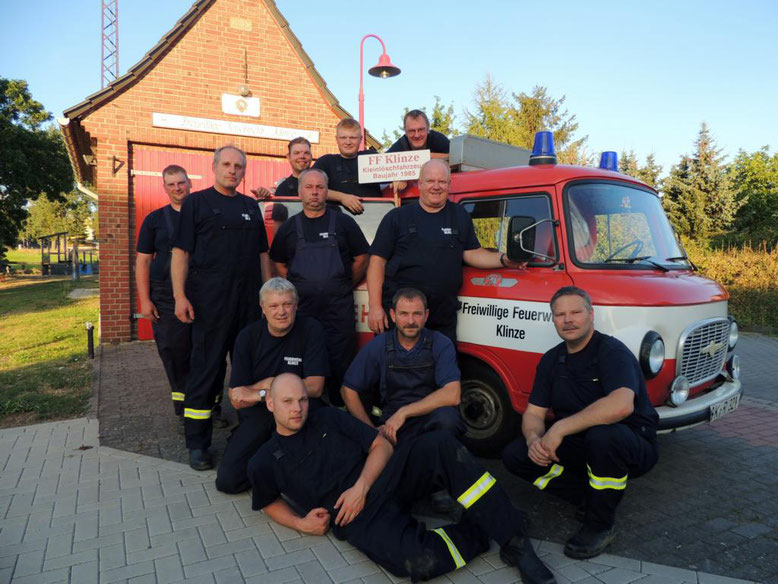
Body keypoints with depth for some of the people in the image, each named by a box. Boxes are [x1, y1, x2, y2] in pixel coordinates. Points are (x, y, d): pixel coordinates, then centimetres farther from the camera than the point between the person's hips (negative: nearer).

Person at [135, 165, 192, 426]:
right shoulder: (155, 219, 9)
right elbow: (143, 261, 7)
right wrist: (145, 300, -2)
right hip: (167, 299, 0)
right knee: (174, 353, 0)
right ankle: (183, 411, 12)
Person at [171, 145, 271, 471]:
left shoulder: (251, 207, 17)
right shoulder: (196, 202, 4)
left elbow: (262, 254, 19)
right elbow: (180, 251, -2)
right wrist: (180, 295, -11)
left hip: (249, 300, 5)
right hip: (208, 300, -4)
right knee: (206, 368, -2)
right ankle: (197, 443, 8)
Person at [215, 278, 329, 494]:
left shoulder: (311, 330, -11)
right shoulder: (248, 336, -6)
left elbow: (314, 388, -18)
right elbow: (236, 399, -7)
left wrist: (261, 393, -16)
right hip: (256, 414, 2)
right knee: (228, 480, -14)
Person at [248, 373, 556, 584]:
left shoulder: (328, 418, 11)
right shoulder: (263, 463, 9)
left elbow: (382, 446, 8)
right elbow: (270, 501, 23)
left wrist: (361, 486, -9)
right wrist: (300, 523, 3)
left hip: (384, 480, 3)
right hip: (359, 517, -3)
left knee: (441, 445, -27)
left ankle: (514, 541, -22)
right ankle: (476, 532, -4)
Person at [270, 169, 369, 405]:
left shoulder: (344, 223, 5)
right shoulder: (288, 228, 10)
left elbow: (361, 259, 8)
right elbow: (278, 264, 17)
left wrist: (342, 287, 6)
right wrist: (297, 287, 6)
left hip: (339, 308, -1)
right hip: (301, 307, 2)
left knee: (340, 364, 1)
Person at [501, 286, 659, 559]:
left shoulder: (612, 351, -18)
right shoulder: (551, 360, 4)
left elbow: (621, 405, -37)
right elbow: (533, 413, 3)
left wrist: (560, 428, -34)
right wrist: (534, 439, -21)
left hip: (633, 447, -6)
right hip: (580, 446, 6)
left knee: (603, 435, -40)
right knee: (514, 454, -11)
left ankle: (600, 526, -16)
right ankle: (590, 497, 1)